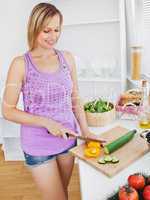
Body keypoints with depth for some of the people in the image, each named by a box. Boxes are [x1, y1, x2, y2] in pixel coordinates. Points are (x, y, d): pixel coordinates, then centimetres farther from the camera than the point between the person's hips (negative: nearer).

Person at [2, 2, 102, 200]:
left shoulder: (67, 58, 0)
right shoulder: (21, 64, -12)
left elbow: (75, 98, 6)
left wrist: (85, 130, -4)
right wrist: (47, 122, -20)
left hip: (68, 139, 4)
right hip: (38, 146, -3)